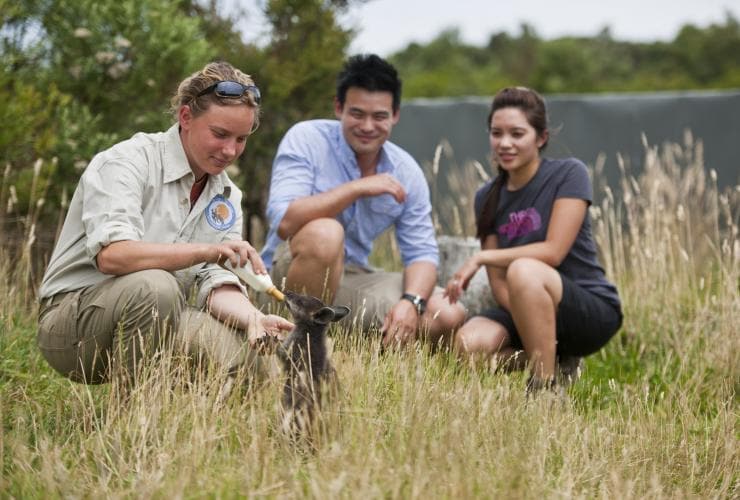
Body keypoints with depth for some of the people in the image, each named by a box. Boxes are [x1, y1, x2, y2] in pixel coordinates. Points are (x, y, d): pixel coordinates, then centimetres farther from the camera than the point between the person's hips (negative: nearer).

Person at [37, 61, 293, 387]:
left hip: (159, 316, 5)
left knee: (249, 357, -23)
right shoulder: (128, 161, -14)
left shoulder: (226, 197, 9)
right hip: (73, 318, -5)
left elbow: (214, 279, 0)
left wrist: (253, 319, -22)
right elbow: (111, 255, -29)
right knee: (153, 285, -38)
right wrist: (204, 250, -37)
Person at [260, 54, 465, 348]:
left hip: (350, 280, 5)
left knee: (449, 315, -15)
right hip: (288, 278, -5)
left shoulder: (405, 172, 2)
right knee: (324, 233, -38)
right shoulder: (306, 139, -12)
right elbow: (284, 222, -26)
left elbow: (421, 253, 0)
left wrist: (411, 302, -21)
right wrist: (356, 188, -26)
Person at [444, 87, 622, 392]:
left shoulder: (569, 174, -7)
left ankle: (545, 386, -25)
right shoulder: (487, 198, 7)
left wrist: (481, 257, -18)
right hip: (527, 315, 5)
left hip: (592, 312, -4)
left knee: (523, 269, -36)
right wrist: (523, 316, -19)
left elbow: (553, 251, -17)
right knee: (469, 344, -28)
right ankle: (550, 361, -1)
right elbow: (498, 283, 1)